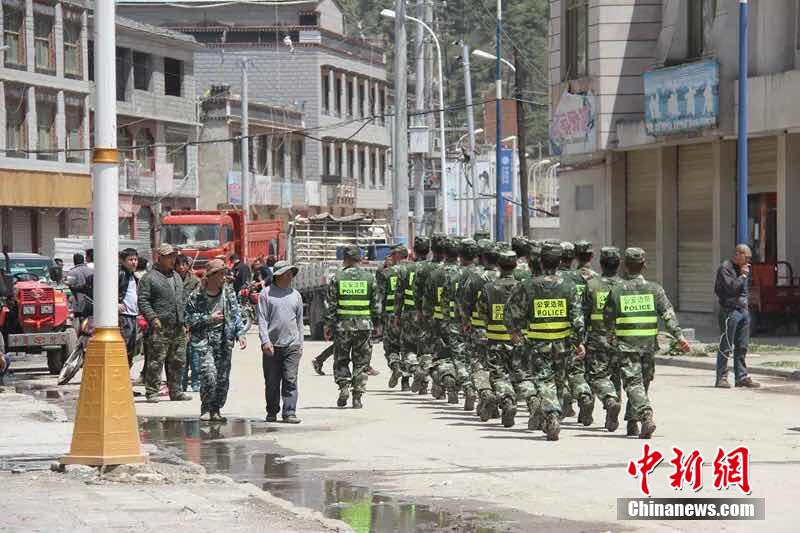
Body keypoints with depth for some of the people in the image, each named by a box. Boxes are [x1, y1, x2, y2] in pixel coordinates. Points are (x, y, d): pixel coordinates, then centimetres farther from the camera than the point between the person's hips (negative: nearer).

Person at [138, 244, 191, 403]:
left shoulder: (177, 277, 21)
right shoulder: (149, 278, -3)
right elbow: (143, 301, -8)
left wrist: (184, 322, 20)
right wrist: (153, 318, -19)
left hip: (178, 329, 7)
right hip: (160, 328, -7)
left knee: (178, 361, 9)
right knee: (156, 361, -7)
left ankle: (175, 391, 17)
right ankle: (152, 392, -4)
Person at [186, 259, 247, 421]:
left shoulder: (229, 293, 7)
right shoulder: (197, 296, -4)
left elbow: (236, 315, 10)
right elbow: (188, 318, -4)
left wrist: (240, 334, -1)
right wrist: (209, 318, -11)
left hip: (225, 339, 4)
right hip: (204, 339, -4)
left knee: (223, 377, 2)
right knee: (208, 373, -17)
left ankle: (216, 409, 14)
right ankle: (205, 409, -3)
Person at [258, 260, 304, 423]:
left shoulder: (295, 295, 13)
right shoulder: (266, 294, 2)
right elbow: (262, 319, -2)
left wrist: (300, 344, 14)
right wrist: (265, 341, -13)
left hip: (292, 345, 2)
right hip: (272, 346, -2)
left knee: (290, 381, -6)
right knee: (272, 382, 5)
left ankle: (289, 413, -6)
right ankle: (272, 413, 17)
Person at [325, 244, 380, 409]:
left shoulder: (337, 278, -2)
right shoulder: (369, 278, 1)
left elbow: (330, 304, -1)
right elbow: (376, 304, 5)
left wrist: (328, 325, 5)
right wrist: (377, 323, 16)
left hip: (342, 325, -1)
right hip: (364, 325, 1)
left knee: (341, 360, 13)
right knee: (361, 362, 7)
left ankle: (344, 386, -8)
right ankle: (357, 397, 3)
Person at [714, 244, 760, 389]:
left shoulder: (742, 268, 18)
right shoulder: (725, 268, -8)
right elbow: (730, 287, -21)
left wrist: (746, 304, 16)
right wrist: (743, 275, -12)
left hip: (743, 311, 8)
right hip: (730, 311, -8)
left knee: (742, 347, 8)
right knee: (726, 347, -5)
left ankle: (741, 377, 12)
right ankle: (721, 378, -1)